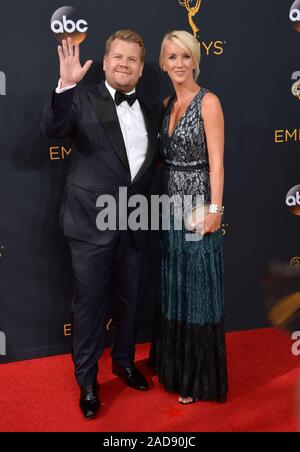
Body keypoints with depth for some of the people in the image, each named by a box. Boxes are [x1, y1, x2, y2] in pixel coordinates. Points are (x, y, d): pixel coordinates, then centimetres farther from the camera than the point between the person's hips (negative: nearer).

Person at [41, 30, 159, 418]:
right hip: (92, 224, -4)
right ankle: (87, 381, 24)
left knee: (131, 299, 17)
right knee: (90, 304, 6)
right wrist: (65, 85, -33)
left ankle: (124, 361, 41)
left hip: (135, 226, 5)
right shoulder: (83, 99, -4)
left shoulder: (149, 114, 11)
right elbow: (52, 129, -20)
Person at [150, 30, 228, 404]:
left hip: (196, 204, -7)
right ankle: (172, 363, 32)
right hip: (169, 203, 7)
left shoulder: (208, 101, -9)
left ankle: (198, 377, 18)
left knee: (197, 290, 2)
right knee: (171, 287, 15)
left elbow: (216, 161, -13)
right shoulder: (166, 105, 11)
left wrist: (215, 209, -18)